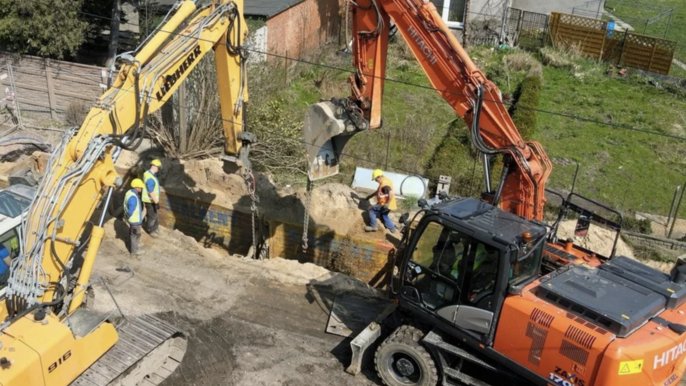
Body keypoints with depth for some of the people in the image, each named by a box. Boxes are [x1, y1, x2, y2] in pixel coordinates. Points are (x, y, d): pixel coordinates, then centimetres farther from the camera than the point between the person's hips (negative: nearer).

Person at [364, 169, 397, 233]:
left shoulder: (384, 183, -23)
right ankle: (392, 229, 33)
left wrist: (387, 203, -31)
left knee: (372, 209, -3)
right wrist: (370, 196, 31)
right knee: (383, 215, 29)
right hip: (385, 205, 10)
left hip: (386, 206, -10)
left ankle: (373, 226, 1)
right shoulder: (385, 181, 12)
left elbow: (391, 193, -34)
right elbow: (378, 191, 27)